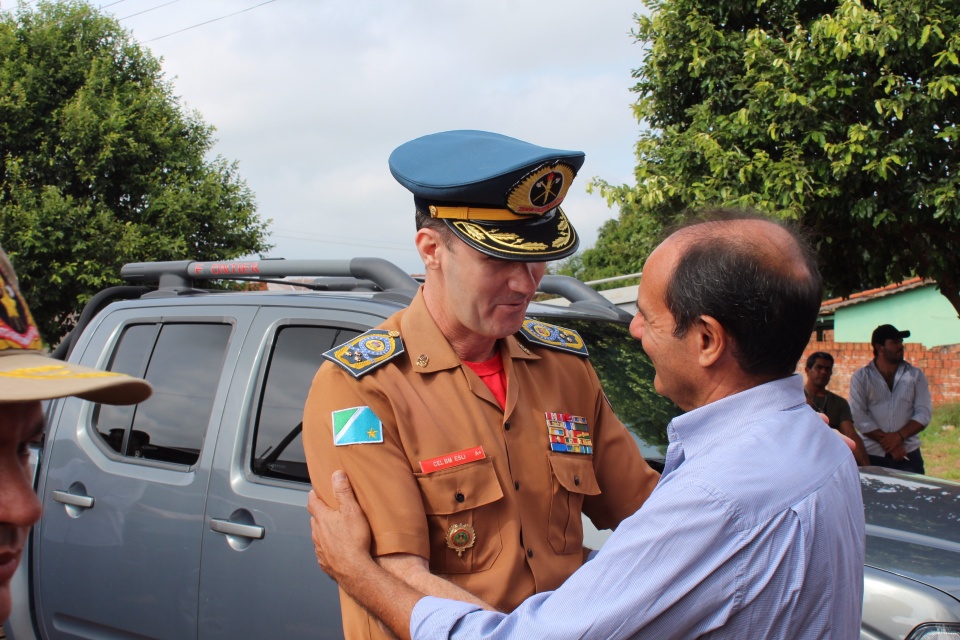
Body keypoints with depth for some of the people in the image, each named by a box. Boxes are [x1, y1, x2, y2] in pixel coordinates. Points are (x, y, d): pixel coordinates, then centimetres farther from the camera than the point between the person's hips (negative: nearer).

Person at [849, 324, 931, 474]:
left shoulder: (915, 375, 10)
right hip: (872, 456, -1)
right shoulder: (861, 377, 3)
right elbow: (859, 416, -5)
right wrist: (888, 442, -13)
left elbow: (924, 413, 3)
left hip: (908, 455, 1)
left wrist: (899, 436, -12)